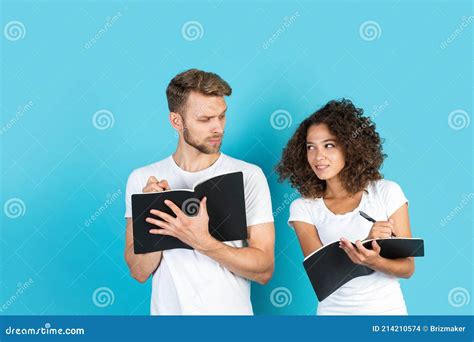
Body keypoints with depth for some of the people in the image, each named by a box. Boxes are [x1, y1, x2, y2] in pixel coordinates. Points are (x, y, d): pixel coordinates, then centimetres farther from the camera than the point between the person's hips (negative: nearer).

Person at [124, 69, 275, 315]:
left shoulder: (249, 176, -8)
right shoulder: (142, 180, -1)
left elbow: (264, 270, -10)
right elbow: (140, 272, -3)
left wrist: (202, 242, -22)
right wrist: (152, 216, -18)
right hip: (168, 309, 2)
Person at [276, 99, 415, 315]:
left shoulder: (387, 192, -7)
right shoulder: (302, 208, -5)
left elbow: (407, 267, -7)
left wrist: (374, 261, -26)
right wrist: (364, 243, -26)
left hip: (387, 309, 0)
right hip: (334, 310, 0)